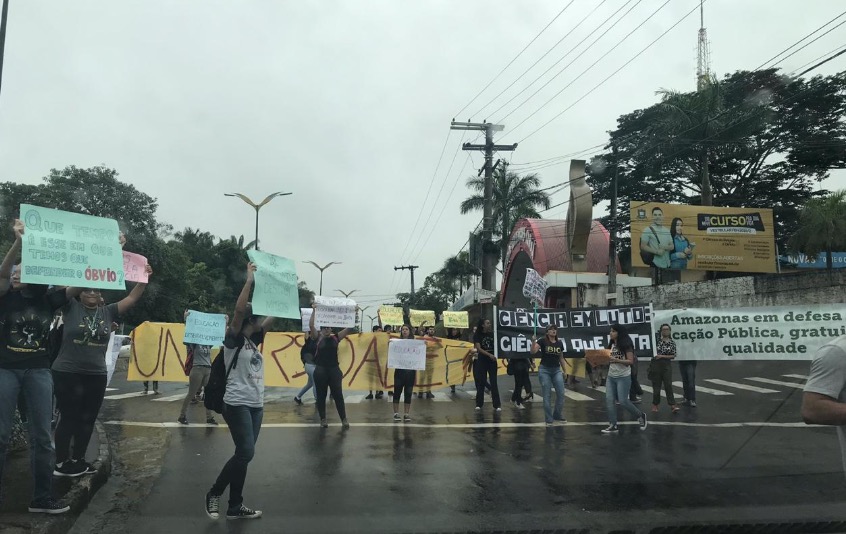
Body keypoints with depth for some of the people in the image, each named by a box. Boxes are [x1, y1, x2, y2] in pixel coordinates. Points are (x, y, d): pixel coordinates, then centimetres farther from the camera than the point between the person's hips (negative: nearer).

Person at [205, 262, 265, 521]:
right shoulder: (233, 339, -7)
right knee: (246, 452, -14)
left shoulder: (254, 340, 13)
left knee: (244, 454, 9)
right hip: (237, 404, -8)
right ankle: (214, 494, 6)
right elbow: (239, 310, -22)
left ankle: (235, 506, 16)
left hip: (256, 405, 8)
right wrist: (249, 281, -19)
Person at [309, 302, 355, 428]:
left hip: (334, 369, 1)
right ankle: (323, 419, 18)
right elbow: (311, 325, -14)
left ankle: (344, 419, 8)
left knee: (338, 395, 3)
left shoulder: (336, 338, 4)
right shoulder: (318, 338, 0)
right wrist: (314, 310, -21)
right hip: (320, 370, -1)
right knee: (321, 396, 6)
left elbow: (350, 328, 0)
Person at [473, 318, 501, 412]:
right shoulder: (477, 335, -2)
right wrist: (489, 355, -22)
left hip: (492, 361, 2)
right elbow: (478, 348, -13)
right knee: (480, 383, 3)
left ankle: (497, 405, 0)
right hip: (481, 361, -2)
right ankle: (479, 404, 12)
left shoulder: (492, 334, 7)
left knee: (494, 383, -1)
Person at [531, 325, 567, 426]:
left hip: (557, 370, 4)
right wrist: (533, 342, -37)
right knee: (547, 395, -2)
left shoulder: (560, 343, 6)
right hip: (544, 370, -4)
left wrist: (564, 370, 17)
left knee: (561, 393, -1)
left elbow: (561, 358, 16)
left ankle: (558, 415, 18)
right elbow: (533, 351, -21)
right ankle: (549, 419, 6)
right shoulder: (542, 341, -7)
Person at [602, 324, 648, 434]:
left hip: (623, 377, -7)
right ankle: (613, 425, 3)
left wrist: (617, 360, -25)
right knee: (609, 400, -2)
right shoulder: (612, 345, 11)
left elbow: (631, 361, -15)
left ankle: (640, 416, 22)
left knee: (623, 401, -4)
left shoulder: (626, 345, -10)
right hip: (611, 376, 7)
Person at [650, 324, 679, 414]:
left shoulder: (672, 343, 3)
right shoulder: (657, 340, 2)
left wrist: (661, 356, -13)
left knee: (668, 385, -8)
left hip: (667, 365, 0)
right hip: (656, 364, 0)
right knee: (656, 385, 6)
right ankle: (655, 404, 19)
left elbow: (673, 356, -3)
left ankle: (672, 405, -10)